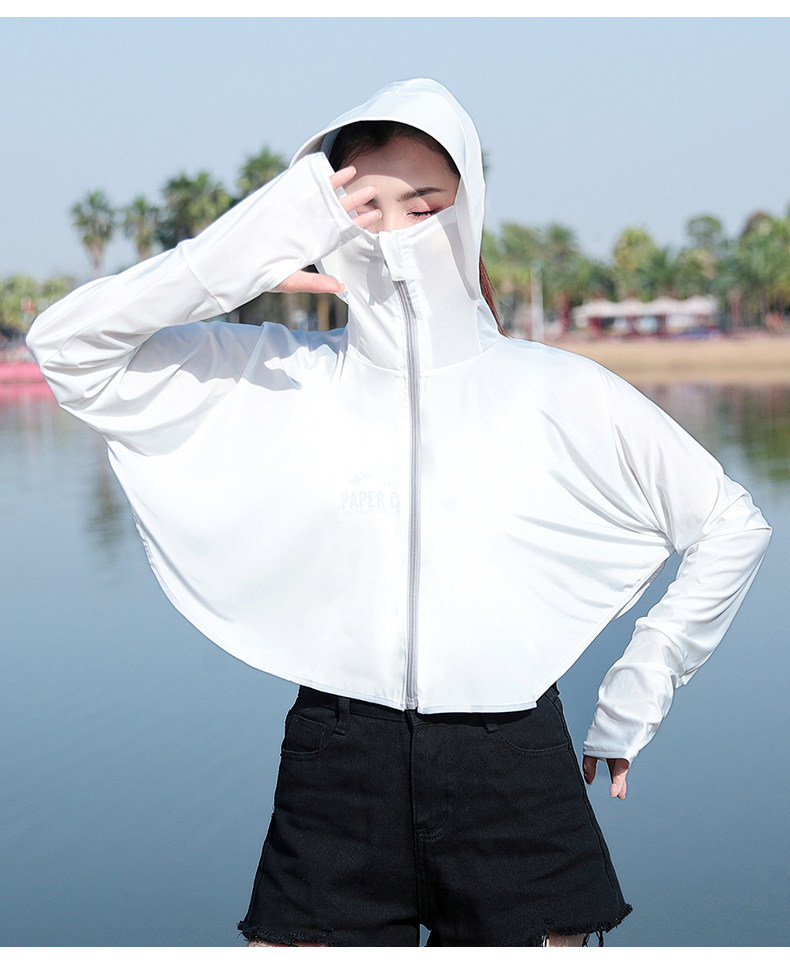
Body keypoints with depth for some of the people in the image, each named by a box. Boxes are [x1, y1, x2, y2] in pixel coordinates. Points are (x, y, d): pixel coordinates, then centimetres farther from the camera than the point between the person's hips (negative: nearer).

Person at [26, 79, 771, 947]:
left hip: (513, 770, 0)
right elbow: (65, 346, -2)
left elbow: (732, 527, 10)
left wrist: (630, 708, 7)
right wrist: (245, 251, -13)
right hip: (337, 768, 0)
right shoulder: (281, 377, 3)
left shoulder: (558, 392, 2)